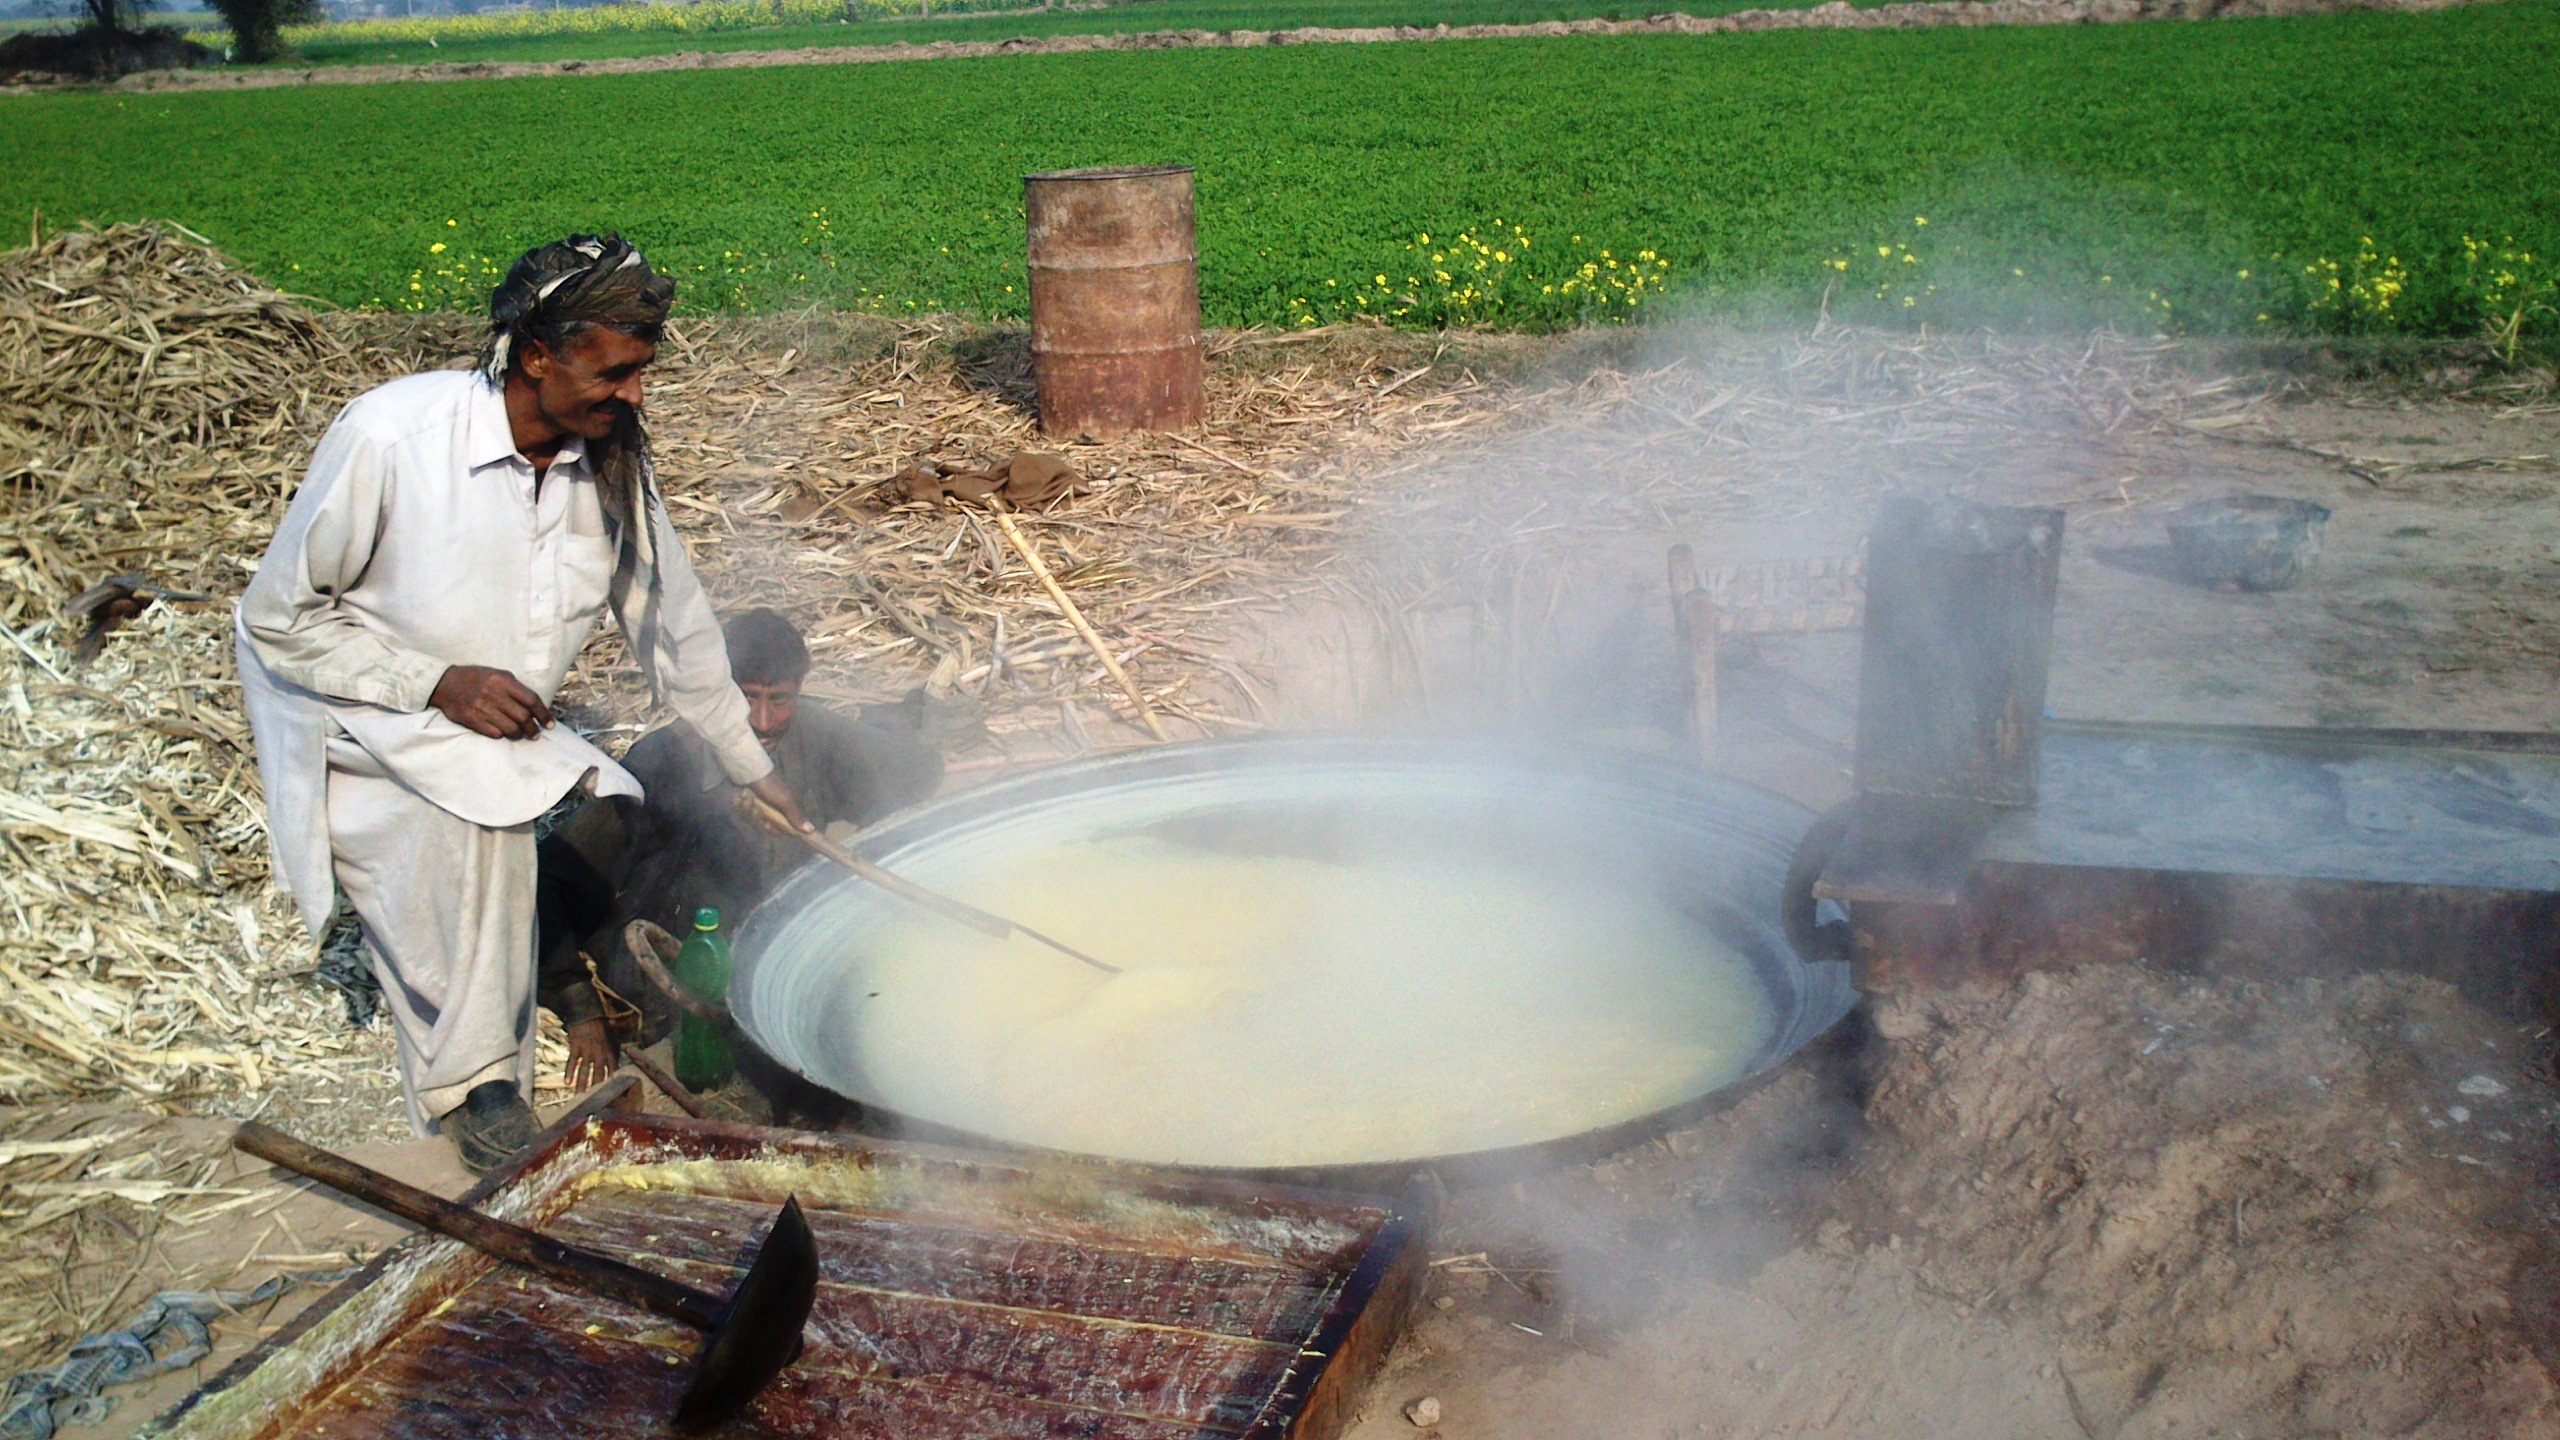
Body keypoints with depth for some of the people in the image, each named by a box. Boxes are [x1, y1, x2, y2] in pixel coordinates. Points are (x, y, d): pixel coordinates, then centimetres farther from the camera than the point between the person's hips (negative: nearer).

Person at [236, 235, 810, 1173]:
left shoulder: (613, 463, -6)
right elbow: (277, 617, -13)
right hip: (365, 731, -5)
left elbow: (674, 621, 7)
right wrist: (438, 684, -23)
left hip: (507, 737, 6)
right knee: (473, 823, -33)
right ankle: (470, 1086, -18)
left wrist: (750, 768, 13)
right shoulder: (389, 436, -22)